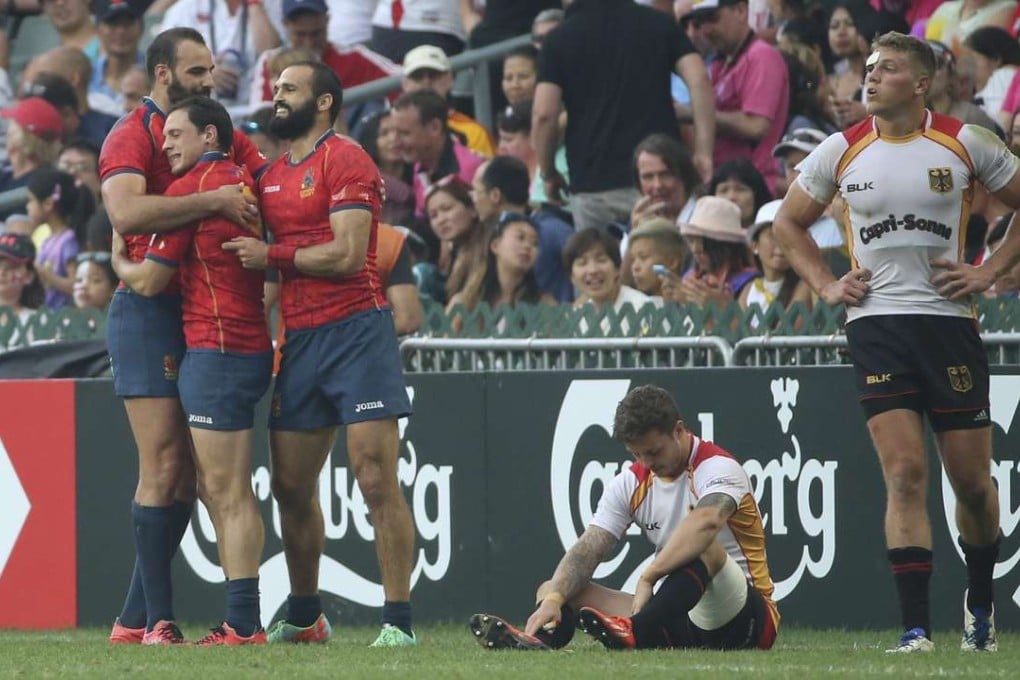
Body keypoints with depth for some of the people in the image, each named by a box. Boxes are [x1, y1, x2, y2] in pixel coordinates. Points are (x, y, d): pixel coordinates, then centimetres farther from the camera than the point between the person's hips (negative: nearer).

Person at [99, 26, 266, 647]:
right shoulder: (132, 136, -8)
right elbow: (126, 211, -25)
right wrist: (213, 201, -26)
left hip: (204, 312, 8)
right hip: (150, 311, -8)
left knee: (184, 474, 8)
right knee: (163, 467, -10)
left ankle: (135, 619, 14)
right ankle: (157, 619, -8)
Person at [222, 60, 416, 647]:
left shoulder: (345, 159, -6)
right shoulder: (272, 175, 18)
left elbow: (346, 253, -15)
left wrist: (271, 256, -9)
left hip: (355, 329, -8)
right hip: (299, 336, 8)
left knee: (377, 481, -11)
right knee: (291, 488, 11)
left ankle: (399, 621, -10)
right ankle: (304, 617, 25)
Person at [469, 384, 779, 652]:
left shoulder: (717, 467, -13)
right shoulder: (631, 483, 7)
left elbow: (706, 520, -36)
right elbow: (587, 551, -4)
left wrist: (647, 578, -43)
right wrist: (554, 598, -23)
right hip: (678, 617, 7)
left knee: (703, 547, -38)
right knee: (551, 589, -4)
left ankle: (635, 634, -60)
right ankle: (543, 637, -42)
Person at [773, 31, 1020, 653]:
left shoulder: (966, 144, -1)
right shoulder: (841, 152, 4)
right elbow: (789, 222, 18)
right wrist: (826, 285, 7)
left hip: (949, 319, 0)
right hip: (876, 319, 0)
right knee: (905, 474, -12)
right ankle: (916, 628, -13)